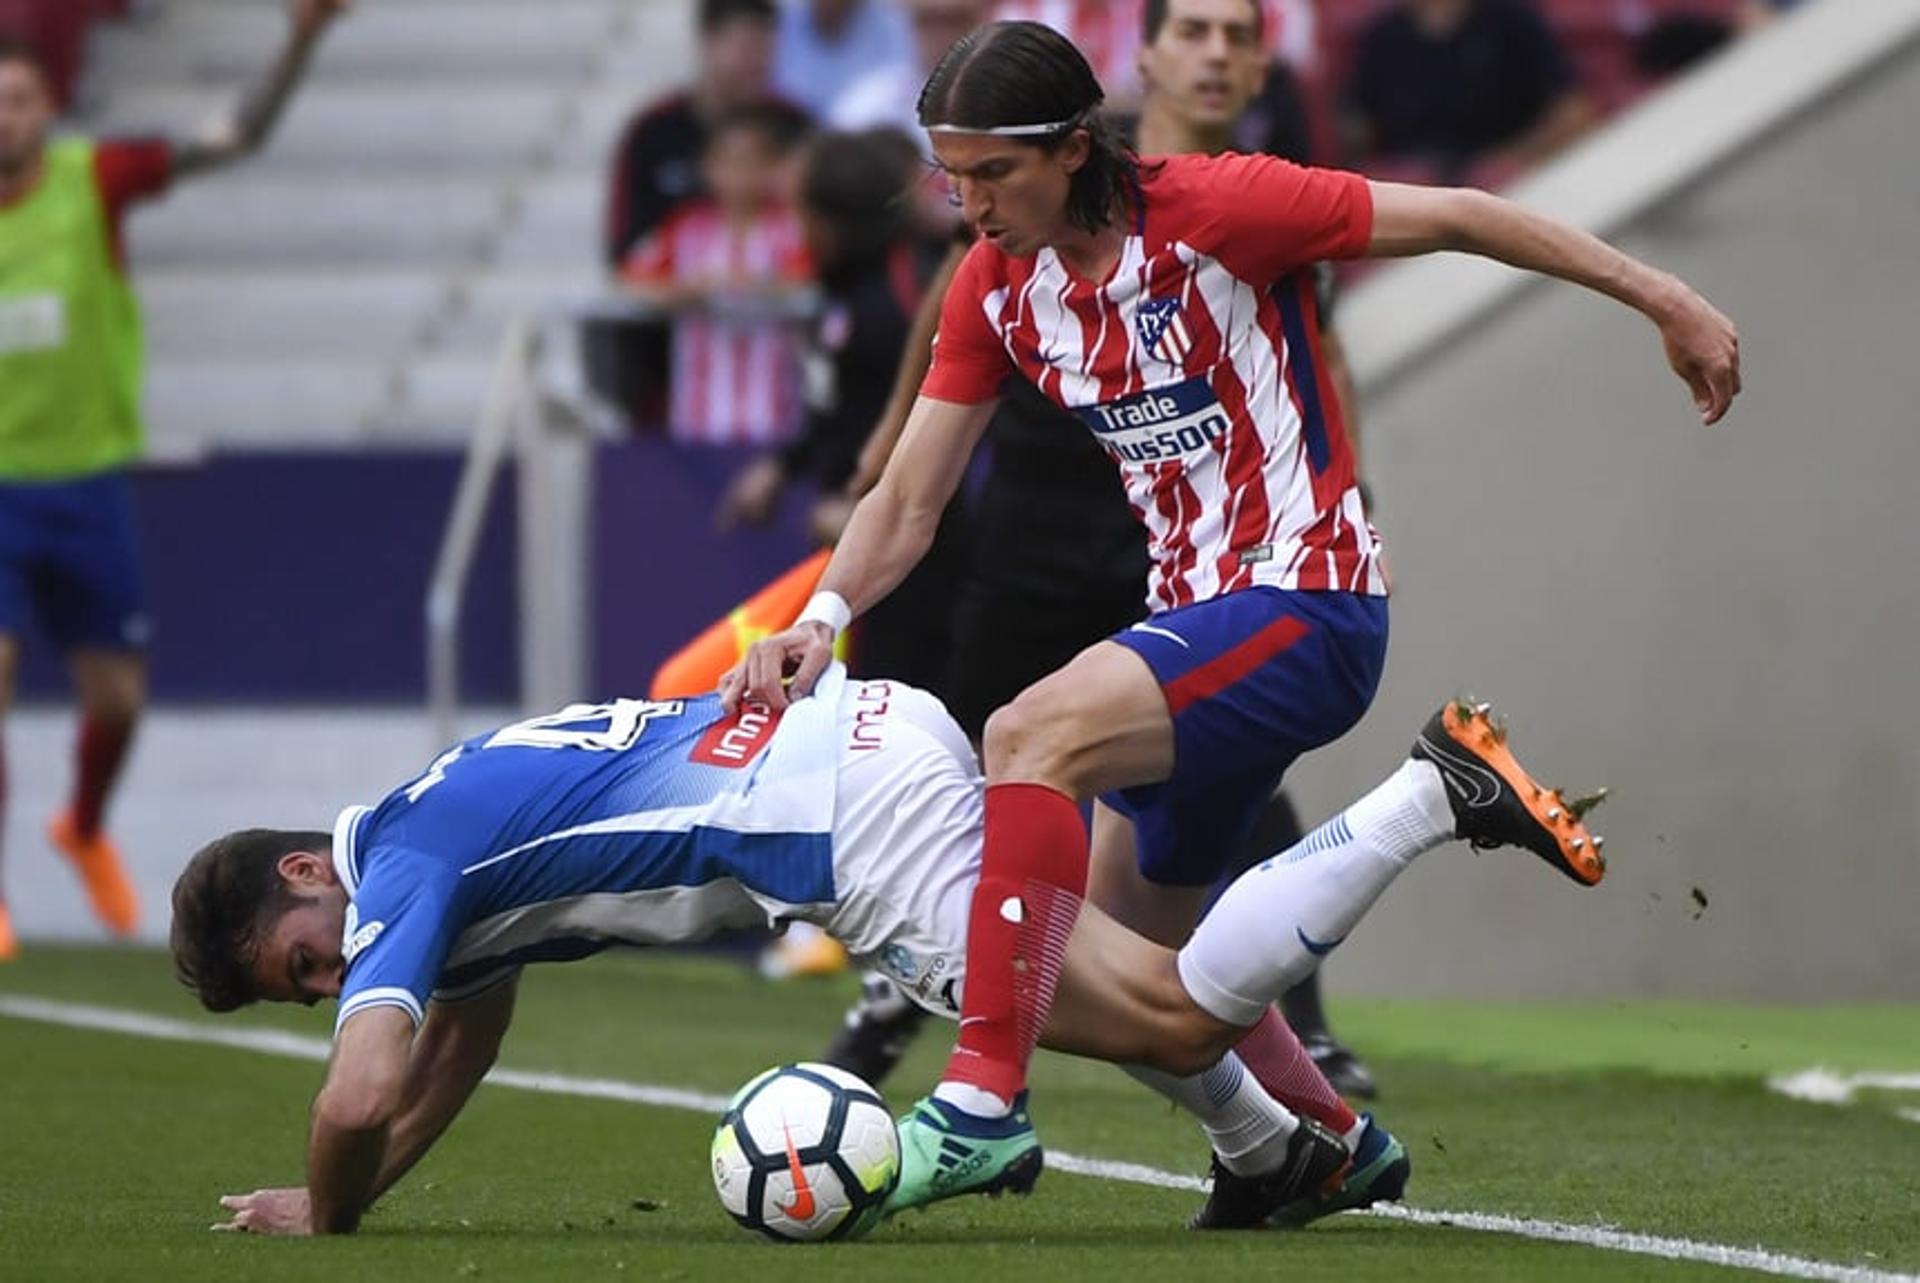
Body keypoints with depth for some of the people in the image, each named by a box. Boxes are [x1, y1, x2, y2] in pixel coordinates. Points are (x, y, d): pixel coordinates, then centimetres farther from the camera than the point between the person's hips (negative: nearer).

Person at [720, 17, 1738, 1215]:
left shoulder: (1212, 209, -17)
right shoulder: (997, 287, 2)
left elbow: (1456, 217, -10)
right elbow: (907, 503, 5)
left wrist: (1666, 299, -6)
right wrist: (823, 619, -15)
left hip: (1307, 604, -8)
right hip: (1200, 618, 8)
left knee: (1034, 737, -28)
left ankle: (982, 1105, -33)